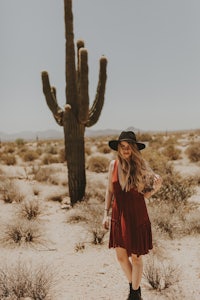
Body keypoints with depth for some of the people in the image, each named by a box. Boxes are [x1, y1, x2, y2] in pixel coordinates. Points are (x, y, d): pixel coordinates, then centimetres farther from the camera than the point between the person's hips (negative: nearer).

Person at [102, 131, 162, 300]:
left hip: (137, 216, -3)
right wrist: (106, 214, 5)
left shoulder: (141, 166, -9)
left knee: (136, 257, 7)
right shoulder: (114, 165, -1)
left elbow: (158, 181, 6)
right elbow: (110, 191, 8)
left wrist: (150, 192, -11)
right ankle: (133, 285, 37)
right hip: (119, 215, 3)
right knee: (121, 256, 11)